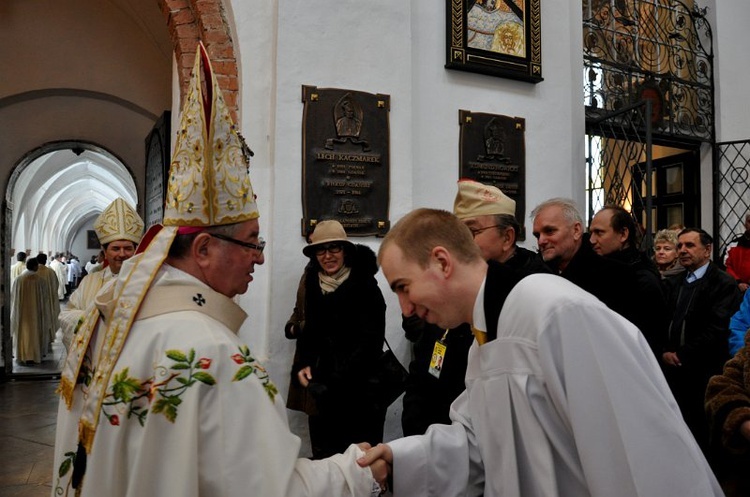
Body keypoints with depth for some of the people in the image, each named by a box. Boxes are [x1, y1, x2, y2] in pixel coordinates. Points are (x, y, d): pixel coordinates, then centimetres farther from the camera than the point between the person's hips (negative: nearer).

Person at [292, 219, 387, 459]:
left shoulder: (365, 285, -8)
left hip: (360, 387, -5)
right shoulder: (313, 285, 8)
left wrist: (338, 380, -17)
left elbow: (370, 340, -12)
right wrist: (302, 364, -2)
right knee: (323, 457, 10)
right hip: (321, 388, 5)